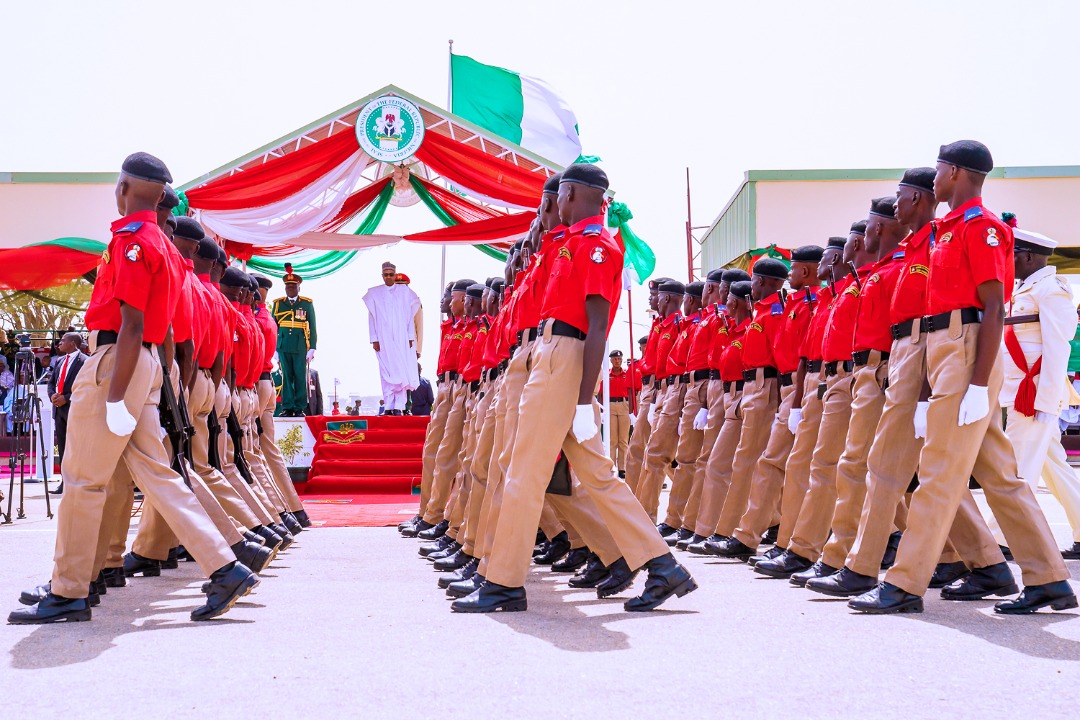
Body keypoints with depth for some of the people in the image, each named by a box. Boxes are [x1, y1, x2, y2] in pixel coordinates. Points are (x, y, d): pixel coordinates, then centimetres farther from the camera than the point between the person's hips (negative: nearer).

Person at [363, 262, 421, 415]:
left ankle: (399, 407, -9)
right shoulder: (374, 293, 8)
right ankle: (388, 407, -3)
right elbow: (371, 317, 7)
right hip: (384, 339, 0)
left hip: (402, 339, 0)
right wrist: (374, 339, 0)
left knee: (401, 372, -7)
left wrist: (411, 338, 1)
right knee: (386, 372, -4)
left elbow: (410, 316, 7)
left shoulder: (405, 291, 8)